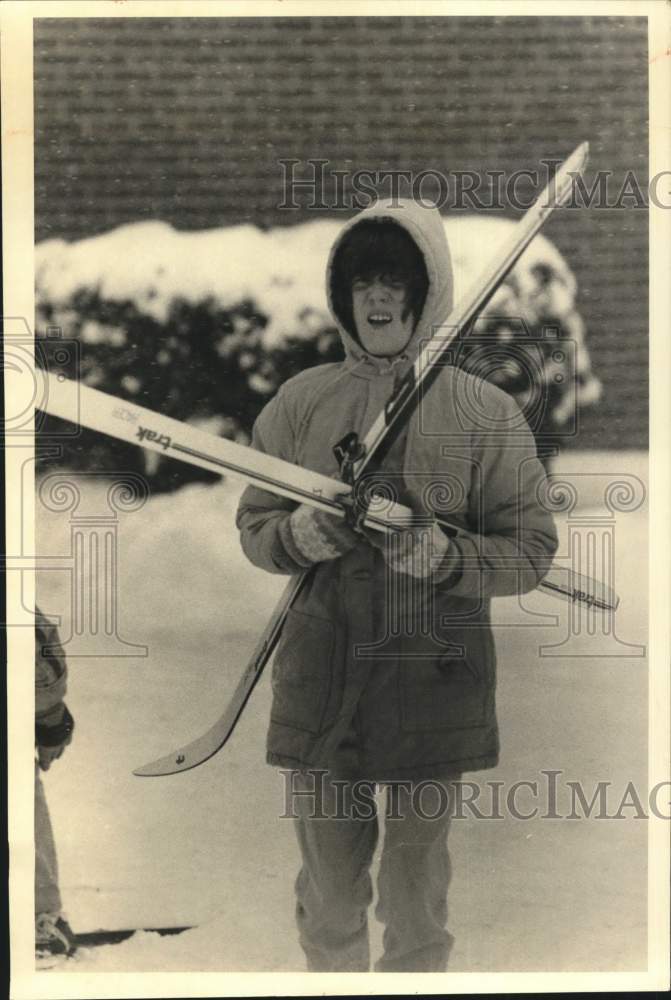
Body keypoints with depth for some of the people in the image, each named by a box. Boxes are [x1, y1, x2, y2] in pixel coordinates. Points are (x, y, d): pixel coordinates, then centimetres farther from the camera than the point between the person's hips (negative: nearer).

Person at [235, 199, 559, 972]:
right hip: (320, 675, 2)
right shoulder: (300, 402, 4)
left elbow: (531, 551, 0)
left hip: (432, 678, -1)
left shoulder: (486, 414, -2)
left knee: (416, 891, 11)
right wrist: (297, 535, -12)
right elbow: (252, 527, 10)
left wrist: (446, 557, -19)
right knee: (328, 885, 13)